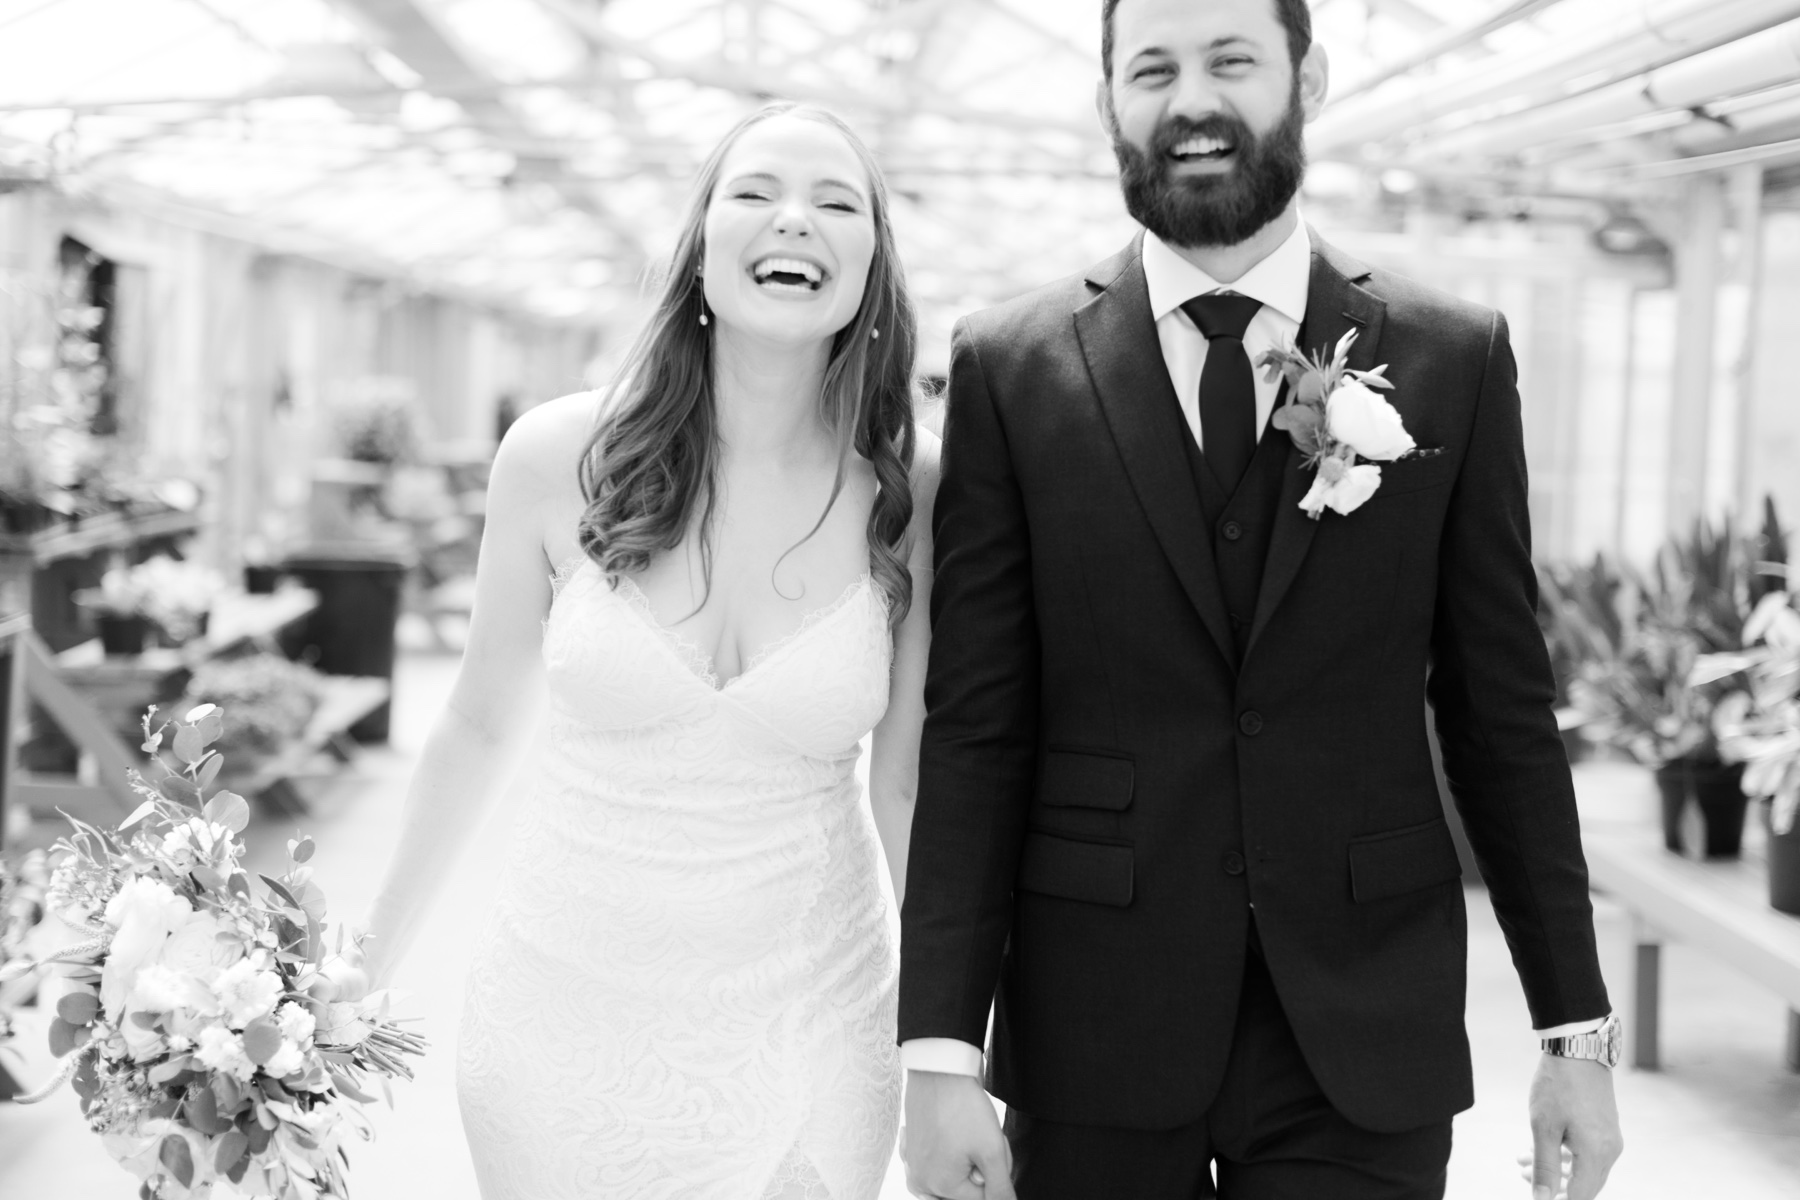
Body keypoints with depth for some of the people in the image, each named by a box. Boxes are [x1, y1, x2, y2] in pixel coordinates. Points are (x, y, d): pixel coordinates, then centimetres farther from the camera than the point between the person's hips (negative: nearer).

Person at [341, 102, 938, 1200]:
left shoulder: (915, 493, -9)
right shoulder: (558, 457, -10)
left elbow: (910, 785, 1)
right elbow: (481, 727, 3)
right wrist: (368, 965, 10)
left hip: (805, 1043, 0)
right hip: (560, 1018, 0)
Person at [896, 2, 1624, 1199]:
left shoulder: (1454, 358, 1)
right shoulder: (1010, 367, -1)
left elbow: (1504, 712, 4)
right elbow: (973, 730, -3)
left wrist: (1578, 1027, 3)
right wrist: (941, 1048, -8)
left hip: (1367, 1027, 0)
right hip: (1092, 1038, 0)